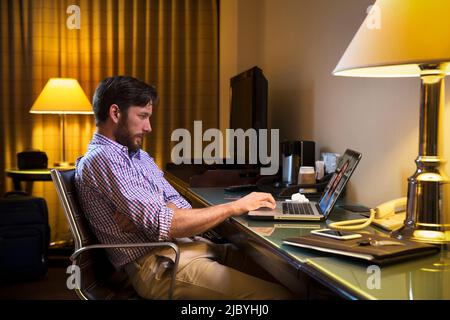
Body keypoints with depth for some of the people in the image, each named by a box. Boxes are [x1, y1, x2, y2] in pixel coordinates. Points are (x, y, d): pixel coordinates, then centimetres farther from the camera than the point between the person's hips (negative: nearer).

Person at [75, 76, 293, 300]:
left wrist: (143, 216, -12)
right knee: (277, 294, -20)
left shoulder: (139, 156, 18)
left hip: (186, 245, 9)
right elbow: (164, 226, -20)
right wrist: (235, 207, -14)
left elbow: (182, 206, 10)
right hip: (158, 265, -9)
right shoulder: (101, 159, -12)